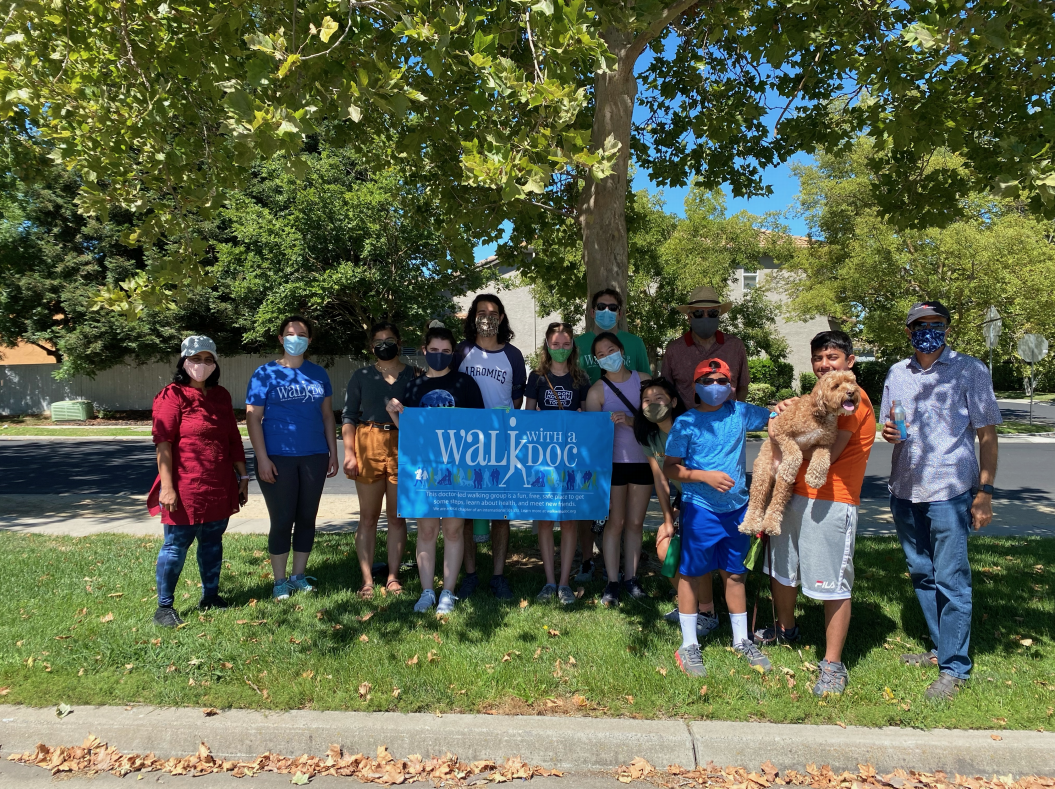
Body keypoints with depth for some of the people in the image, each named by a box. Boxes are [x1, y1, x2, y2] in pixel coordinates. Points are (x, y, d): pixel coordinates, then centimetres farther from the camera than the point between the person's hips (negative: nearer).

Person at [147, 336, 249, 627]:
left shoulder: (221, 396, 12)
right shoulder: (172, 396, -7)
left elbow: (234, 439, 15)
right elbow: (163, 443, -12)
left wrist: (242, 476, 14)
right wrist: (167, 486, -16)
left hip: (220, 488, 6)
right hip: (186, 489, -6)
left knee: (212, 542, 14)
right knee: (176, 545, 2)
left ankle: (210, 596, 27)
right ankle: (164, 607, 13)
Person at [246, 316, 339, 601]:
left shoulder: (318, 374, 9)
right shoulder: (265, 373, -1)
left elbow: (328, 415, 12)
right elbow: (253, 417, -6)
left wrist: (333, 453, 7)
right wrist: (262, 458, -13)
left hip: (314, 457, 4)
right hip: (278, 458, -3)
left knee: (307, 518, 10)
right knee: (282, 520, 2)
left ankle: (299, 575, 23)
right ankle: (280, 581, 15)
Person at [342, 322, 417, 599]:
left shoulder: (414, 375, 8)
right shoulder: (362, 376, 9)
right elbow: (348, 416, 7)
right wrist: (349, 452, -4)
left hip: (403, 448, 0)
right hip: (368, 446, 0)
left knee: (397, 516, 5)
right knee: (368, 516, 4)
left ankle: (393, 577, 14)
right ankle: (367, 579, 10)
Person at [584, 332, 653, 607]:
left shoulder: (643, 380, 3)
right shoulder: (597, 391, -3)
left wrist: (630, 420, -16)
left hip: (643, 460, 2)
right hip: (614, 461, -2)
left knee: (635, 522, 8)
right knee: (616, 521, -1)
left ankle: (630, 577, 19)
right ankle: (612, 582, 8)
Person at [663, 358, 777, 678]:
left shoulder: (740, 412, 2)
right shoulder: (686, 422, -7)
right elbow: (670, 467, -6)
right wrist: (705, 476, -17)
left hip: (737, 507, 4)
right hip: (700, 509, -3)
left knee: (735, 573, 16)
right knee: (689, 574, 5)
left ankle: (742, 640, 33)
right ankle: (689, 645, 21)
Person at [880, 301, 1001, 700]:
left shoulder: (969, 370, -2)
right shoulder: (897, 373, 10)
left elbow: (987, 434, -3)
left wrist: (985, 492, -9)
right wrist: (888, 432, -5)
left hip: (949, 491, -5)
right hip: (904, 489, 5)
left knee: (950, 580, -3)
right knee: (922, 575, 14)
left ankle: (954, 667, 9)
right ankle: (940, 648, 29)